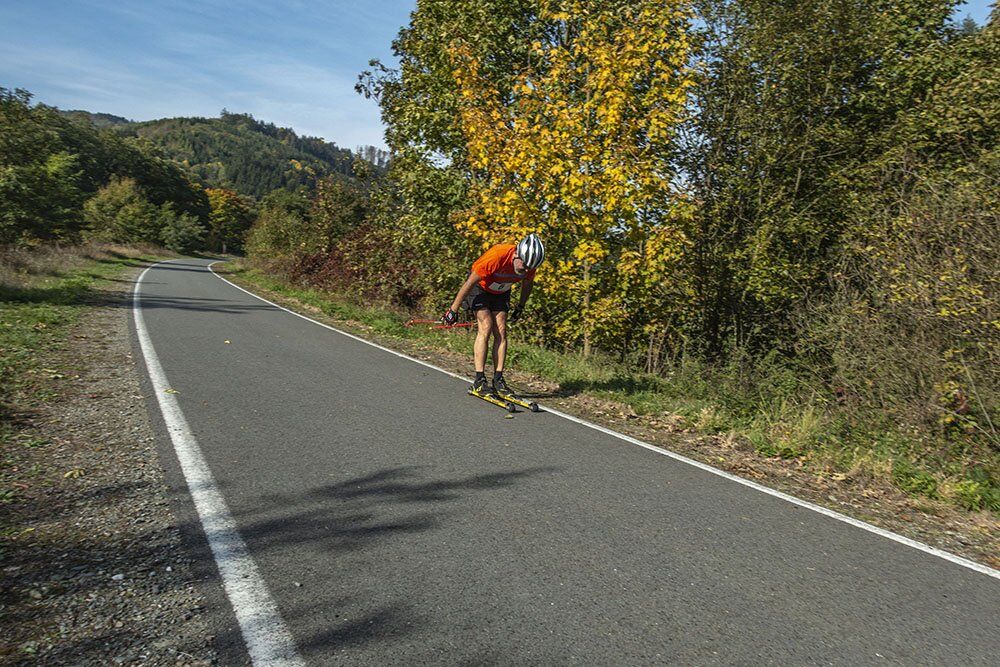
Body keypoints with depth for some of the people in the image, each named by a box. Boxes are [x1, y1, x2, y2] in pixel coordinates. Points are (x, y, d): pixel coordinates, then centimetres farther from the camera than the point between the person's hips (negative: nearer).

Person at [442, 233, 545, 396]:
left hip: (500, 292, 5)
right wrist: (453, 310, -24)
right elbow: (470, 283, -30)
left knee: (501, 332, -7)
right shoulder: (496, 256, -39)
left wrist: (520, 307, 13)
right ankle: (479, 381, -18)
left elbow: (527, 284, 3)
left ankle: (498, 379, -4)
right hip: (480, 287, -5)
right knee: (486, 327, -19)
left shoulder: (529, 265, -22)